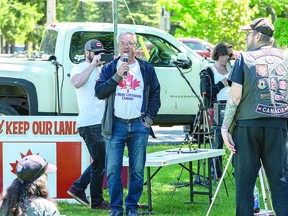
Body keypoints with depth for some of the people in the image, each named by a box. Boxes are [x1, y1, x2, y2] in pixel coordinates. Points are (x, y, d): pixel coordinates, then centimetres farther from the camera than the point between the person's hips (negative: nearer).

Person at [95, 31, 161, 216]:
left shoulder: (147, 69, 10)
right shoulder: (110, 68, 8)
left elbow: (155, 95, 12)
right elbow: (99, 92, -3)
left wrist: (149, 118, 2)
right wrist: (117, 76, -13)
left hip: (139, 125, 1)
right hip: (116, 125, -1)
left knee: (137, 170, 2)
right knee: (113, 169, -5)